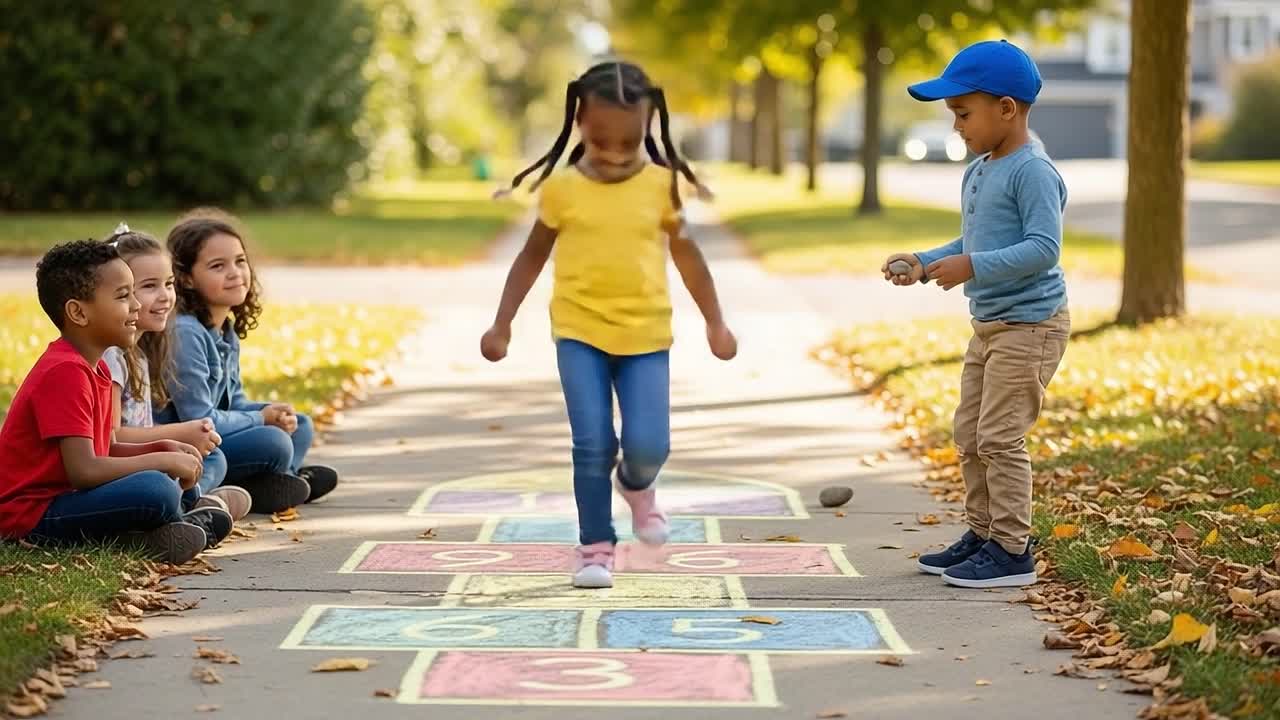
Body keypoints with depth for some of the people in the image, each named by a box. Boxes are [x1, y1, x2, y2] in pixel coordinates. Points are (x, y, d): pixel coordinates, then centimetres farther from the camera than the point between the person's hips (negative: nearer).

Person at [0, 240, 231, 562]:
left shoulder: (94, 366, 12)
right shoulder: (65, 373, -19)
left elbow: (106, 450, 19)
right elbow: (83, 470, -26)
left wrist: (163, 449, 2)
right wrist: (163, 461, -16)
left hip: (63, 496, 11)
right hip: (31, 516, -11)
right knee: (156, 490, -30)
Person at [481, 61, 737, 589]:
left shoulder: (661, 184, -2)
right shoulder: (562, 188, -3)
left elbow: (685, 253, 8)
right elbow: (533, 256, 8)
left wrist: (715, 322, 8)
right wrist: (502, 324, 8)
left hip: (645, 334, 1)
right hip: (580, 332, -1)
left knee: (648, 445, -7)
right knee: (592, 444, -8)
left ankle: (636, 485, 30)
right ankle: (596, 547, 7)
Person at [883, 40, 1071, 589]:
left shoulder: (1032, 172, -18)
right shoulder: (977, 173, 13)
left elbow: (1044, 248, -25)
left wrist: (973, 267, -28)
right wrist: (926, 264, 6)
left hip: (1029, 325, -10)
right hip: (989, 325, 10)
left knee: (999, 437, -9)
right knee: (970, 435, 15)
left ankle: (1012, 552, -2)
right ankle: (981, 535, 26)